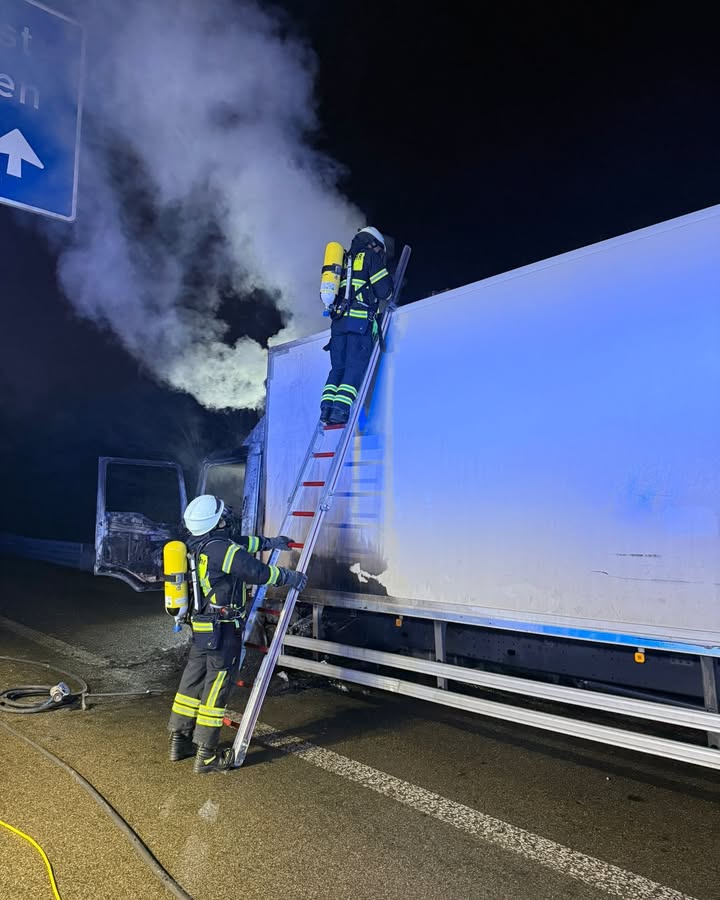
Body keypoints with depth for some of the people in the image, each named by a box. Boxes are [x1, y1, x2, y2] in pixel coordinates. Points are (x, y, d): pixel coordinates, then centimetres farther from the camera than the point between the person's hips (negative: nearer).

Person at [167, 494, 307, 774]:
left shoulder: (197, 545, 7)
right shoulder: (222, 549, -22)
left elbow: (240, 542, 22)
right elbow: (259, 572, -19)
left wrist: (269, 542, 30)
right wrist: (291, 577, -3)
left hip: (200, 627, 9)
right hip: (223, 630, -9)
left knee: (193, 680, 16)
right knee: (216, 687, -1)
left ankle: (179, 742, 28)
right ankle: (206, 755, 6)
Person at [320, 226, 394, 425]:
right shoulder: (370, 257, 8)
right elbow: (384, 290, -1)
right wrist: (387, 297, 20)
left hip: (338, 320, 6)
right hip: (360, 321, -6)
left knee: (338, 367, 7)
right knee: (356, 366, -9)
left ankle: (327, 407, -6)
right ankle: (340, 409, -21)